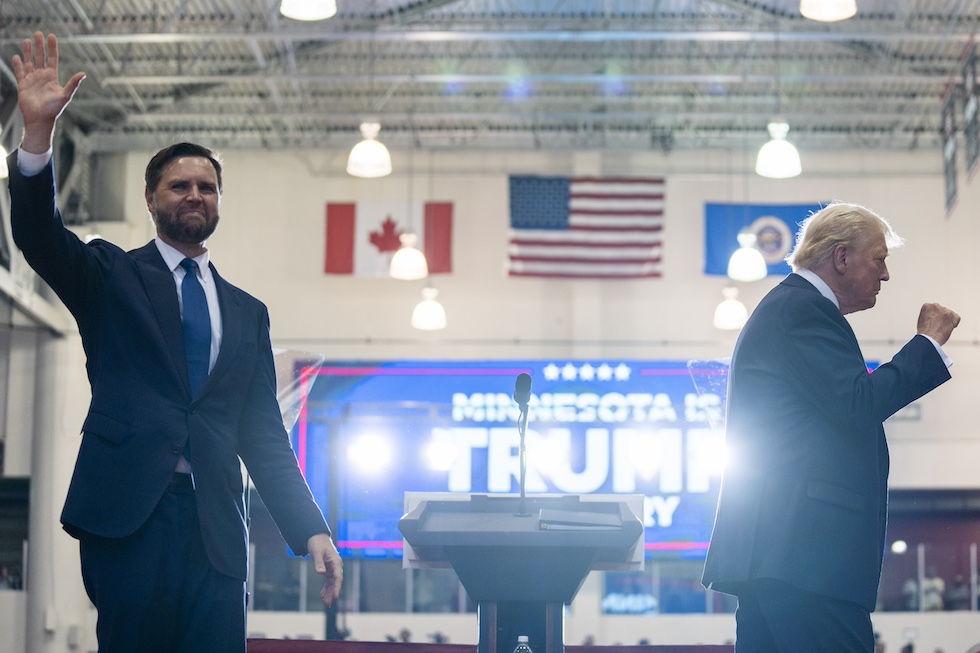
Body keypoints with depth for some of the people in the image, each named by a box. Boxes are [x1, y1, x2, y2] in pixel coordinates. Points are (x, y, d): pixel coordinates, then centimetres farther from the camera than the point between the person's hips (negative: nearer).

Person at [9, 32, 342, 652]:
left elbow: (265, 436, 16)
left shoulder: (248, 313, 18)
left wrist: (312, 531, 6)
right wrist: (39, 130, -23)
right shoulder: (112, 275, 11)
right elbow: (40, 234, -8)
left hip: (215, 528, 3)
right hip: (126, 513, -3)